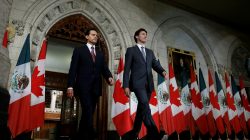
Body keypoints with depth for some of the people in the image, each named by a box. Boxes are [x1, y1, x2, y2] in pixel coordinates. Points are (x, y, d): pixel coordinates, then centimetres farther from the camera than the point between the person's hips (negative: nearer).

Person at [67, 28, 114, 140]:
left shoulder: (100, 54, 20)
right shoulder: (79, 50, 9)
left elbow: (104, 69, 10)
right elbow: (73, 69, 1)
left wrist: (109, 77, -13)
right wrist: (70, 85, -9)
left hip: (95, 88, 5)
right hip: (83, 86, -4)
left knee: (88, 113, 7)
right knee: (88, 112, -17)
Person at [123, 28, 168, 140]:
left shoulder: (150, 52, 22)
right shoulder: (131, 50, 7)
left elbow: (156, 65, 11)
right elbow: (127, 69, 0)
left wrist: (163, 71, -13)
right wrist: (126, 86, -9)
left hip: (148, 84, 6)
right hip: (138, 83, -5)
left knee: (141, 109, 8)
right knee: (145, 106, -21)